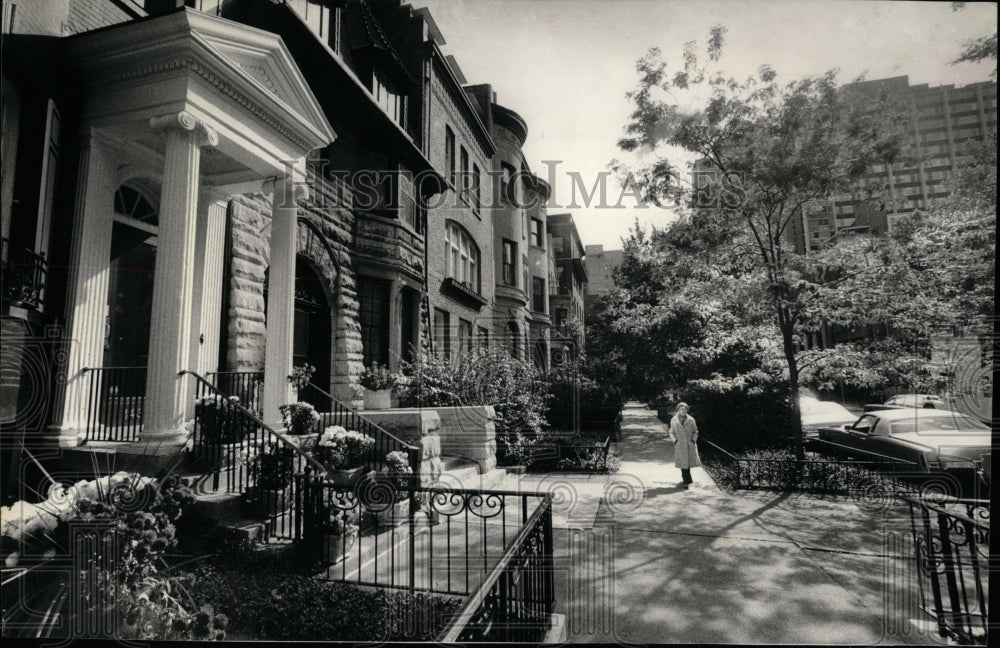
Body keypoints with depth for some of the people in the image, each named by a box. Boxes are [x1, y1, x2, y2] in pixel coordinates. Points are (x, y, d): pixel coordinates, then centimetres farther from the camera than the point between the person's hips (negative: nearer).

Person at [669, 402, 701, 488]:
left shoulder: (691, 420, 1)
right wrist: (675, 441, -4)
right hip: (680, 445, 0)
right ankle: (687, 481, 12)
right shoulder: (674, 420, 2)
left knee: (689, 461, -2)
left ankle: (686, 481, 14)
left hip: (690, 444, 0)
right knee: (683, 463, 2)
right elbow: (672, 433, 9)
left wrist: (693, 440, -3)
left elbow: (695, 432, 10)